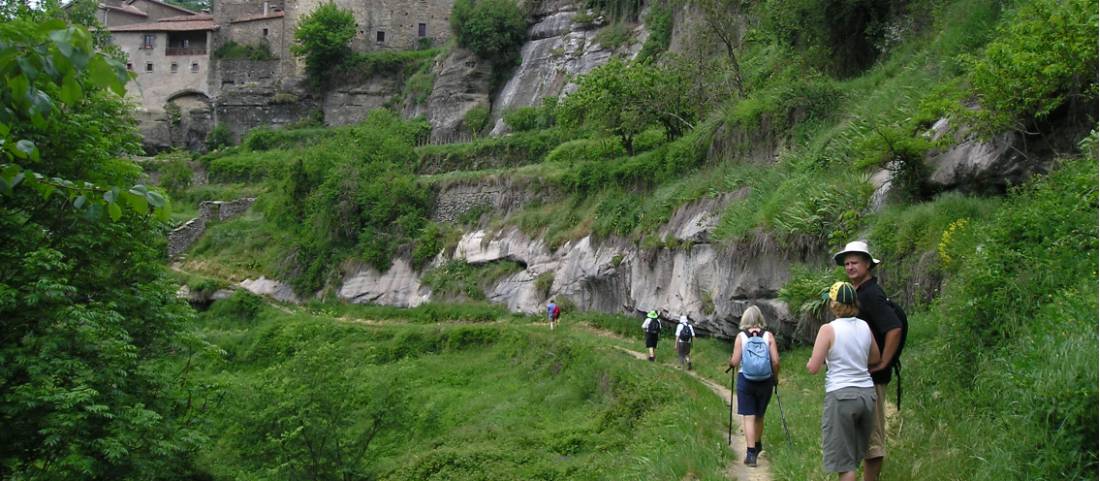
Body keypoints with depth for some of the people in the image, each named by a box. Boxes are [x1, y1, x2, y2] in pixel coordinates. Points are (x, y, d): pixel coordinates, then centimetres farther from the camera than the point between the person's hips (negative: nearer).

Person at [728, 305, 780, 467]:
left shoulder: (741, 336, -4)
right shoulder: (768, 336, -1)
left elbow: (735, 361, -8)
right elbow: (775, 361, -6)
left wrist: (730, 362, 15)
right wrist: (775, 377, 10)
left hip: (745, 380, -2)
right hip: (765, 380, 2)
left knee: (748, 417, 0)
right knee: (759, 415, 19)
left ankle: (751, 453, -8)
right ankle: (757, 446, 37)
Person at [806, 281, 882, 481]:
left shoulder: (828, 329, -10)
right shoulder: (865, 327, 5)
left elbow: (813, 367, -11)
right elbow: (875, 358, 19)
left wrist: (810, 362, 10)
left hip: (841, 395, -5)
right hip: (867, 392, 5)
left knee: (844, 461, 2)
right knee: (855, 456, 19)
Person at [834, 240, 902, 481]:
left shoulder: (872, 294, -16)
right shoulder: (857, 294, 14)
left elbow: (894, 329, -27)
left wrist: (882, 364, -22)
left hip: (871, 377, -10)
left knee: (872, 433, -3)